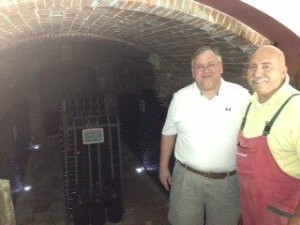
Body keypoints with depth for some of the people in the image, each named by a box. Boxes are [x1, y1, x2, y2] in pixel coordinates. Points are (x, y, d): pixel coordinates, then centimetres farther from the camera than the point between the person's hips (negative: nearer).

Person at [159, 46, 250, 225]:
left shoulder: (242, 96, -6)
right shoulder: (180, 97, -4)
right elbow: (169, 133, 6)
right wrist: (163, 166, 9)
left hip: (227, 181, 0)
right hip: (187, 178, 1)